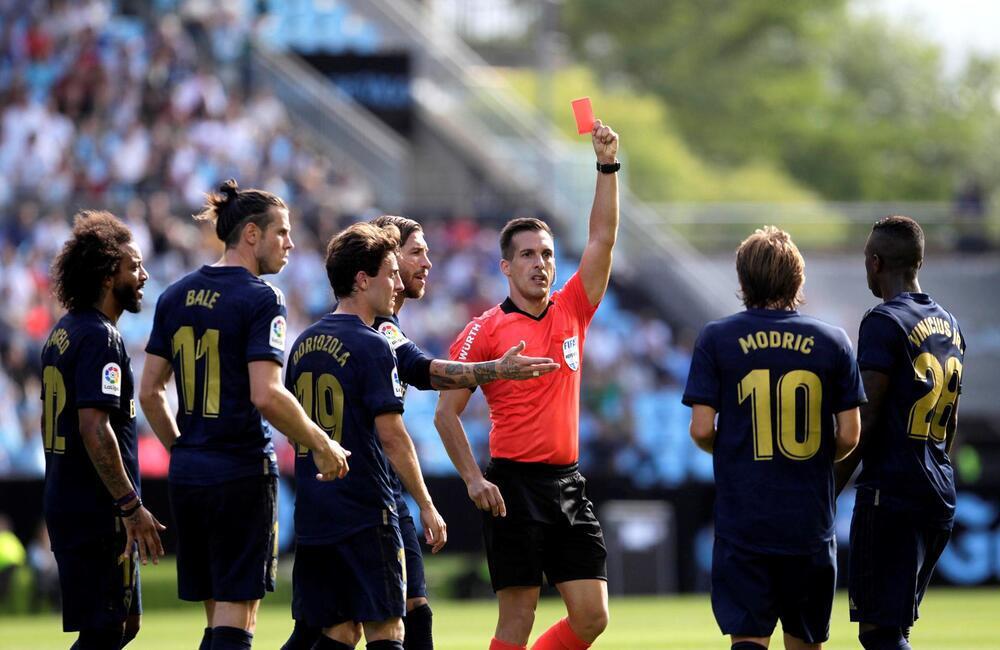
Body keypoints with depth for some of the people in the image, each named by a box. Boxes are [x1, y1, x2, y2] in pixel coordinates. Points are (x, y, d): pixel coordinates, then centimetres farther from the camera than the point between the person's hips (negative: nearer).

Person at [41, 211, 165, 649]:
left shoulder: (61, 334, 15)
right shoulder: (100, 338, -15)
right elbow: (94, 428, -24)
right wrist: (131, 506, -23)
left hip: (65, 507, 10)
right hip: (99, 513, -10)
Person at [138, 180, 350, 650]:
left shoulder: (176, 296, 10)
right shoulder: (260, 299, -11)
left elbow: (150, 392, 12)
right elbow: (266, 396, -20)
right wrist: (322, 445, -9)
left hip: (186, 473, 7)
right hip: (242, 476, -7)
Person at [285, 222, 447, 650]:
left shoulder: (304, 344, 13)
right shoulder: (372, 346, -11)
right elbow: (391, 435, -14)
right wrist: (427, 507, -8)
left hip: (313, 514, 7)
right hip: (366, 513, -7)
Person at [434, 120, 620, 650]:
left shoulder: (571, 312, 11)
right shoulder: (486, 330, -3)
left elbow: (602, 239, 5)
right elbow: (446, 412, -2)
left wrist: (607, 165, -3)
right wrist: (473, 480, -12)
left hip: (567, 482, 5)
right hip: (514, 484, -5)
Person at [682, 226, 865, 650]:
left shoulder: (717, 339, -3)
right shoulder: (832, 341, 1)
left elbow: (701, 429, -7)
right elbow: (849, 435, 1)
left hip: (742, 519, -2)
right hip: (811, 520, 2)